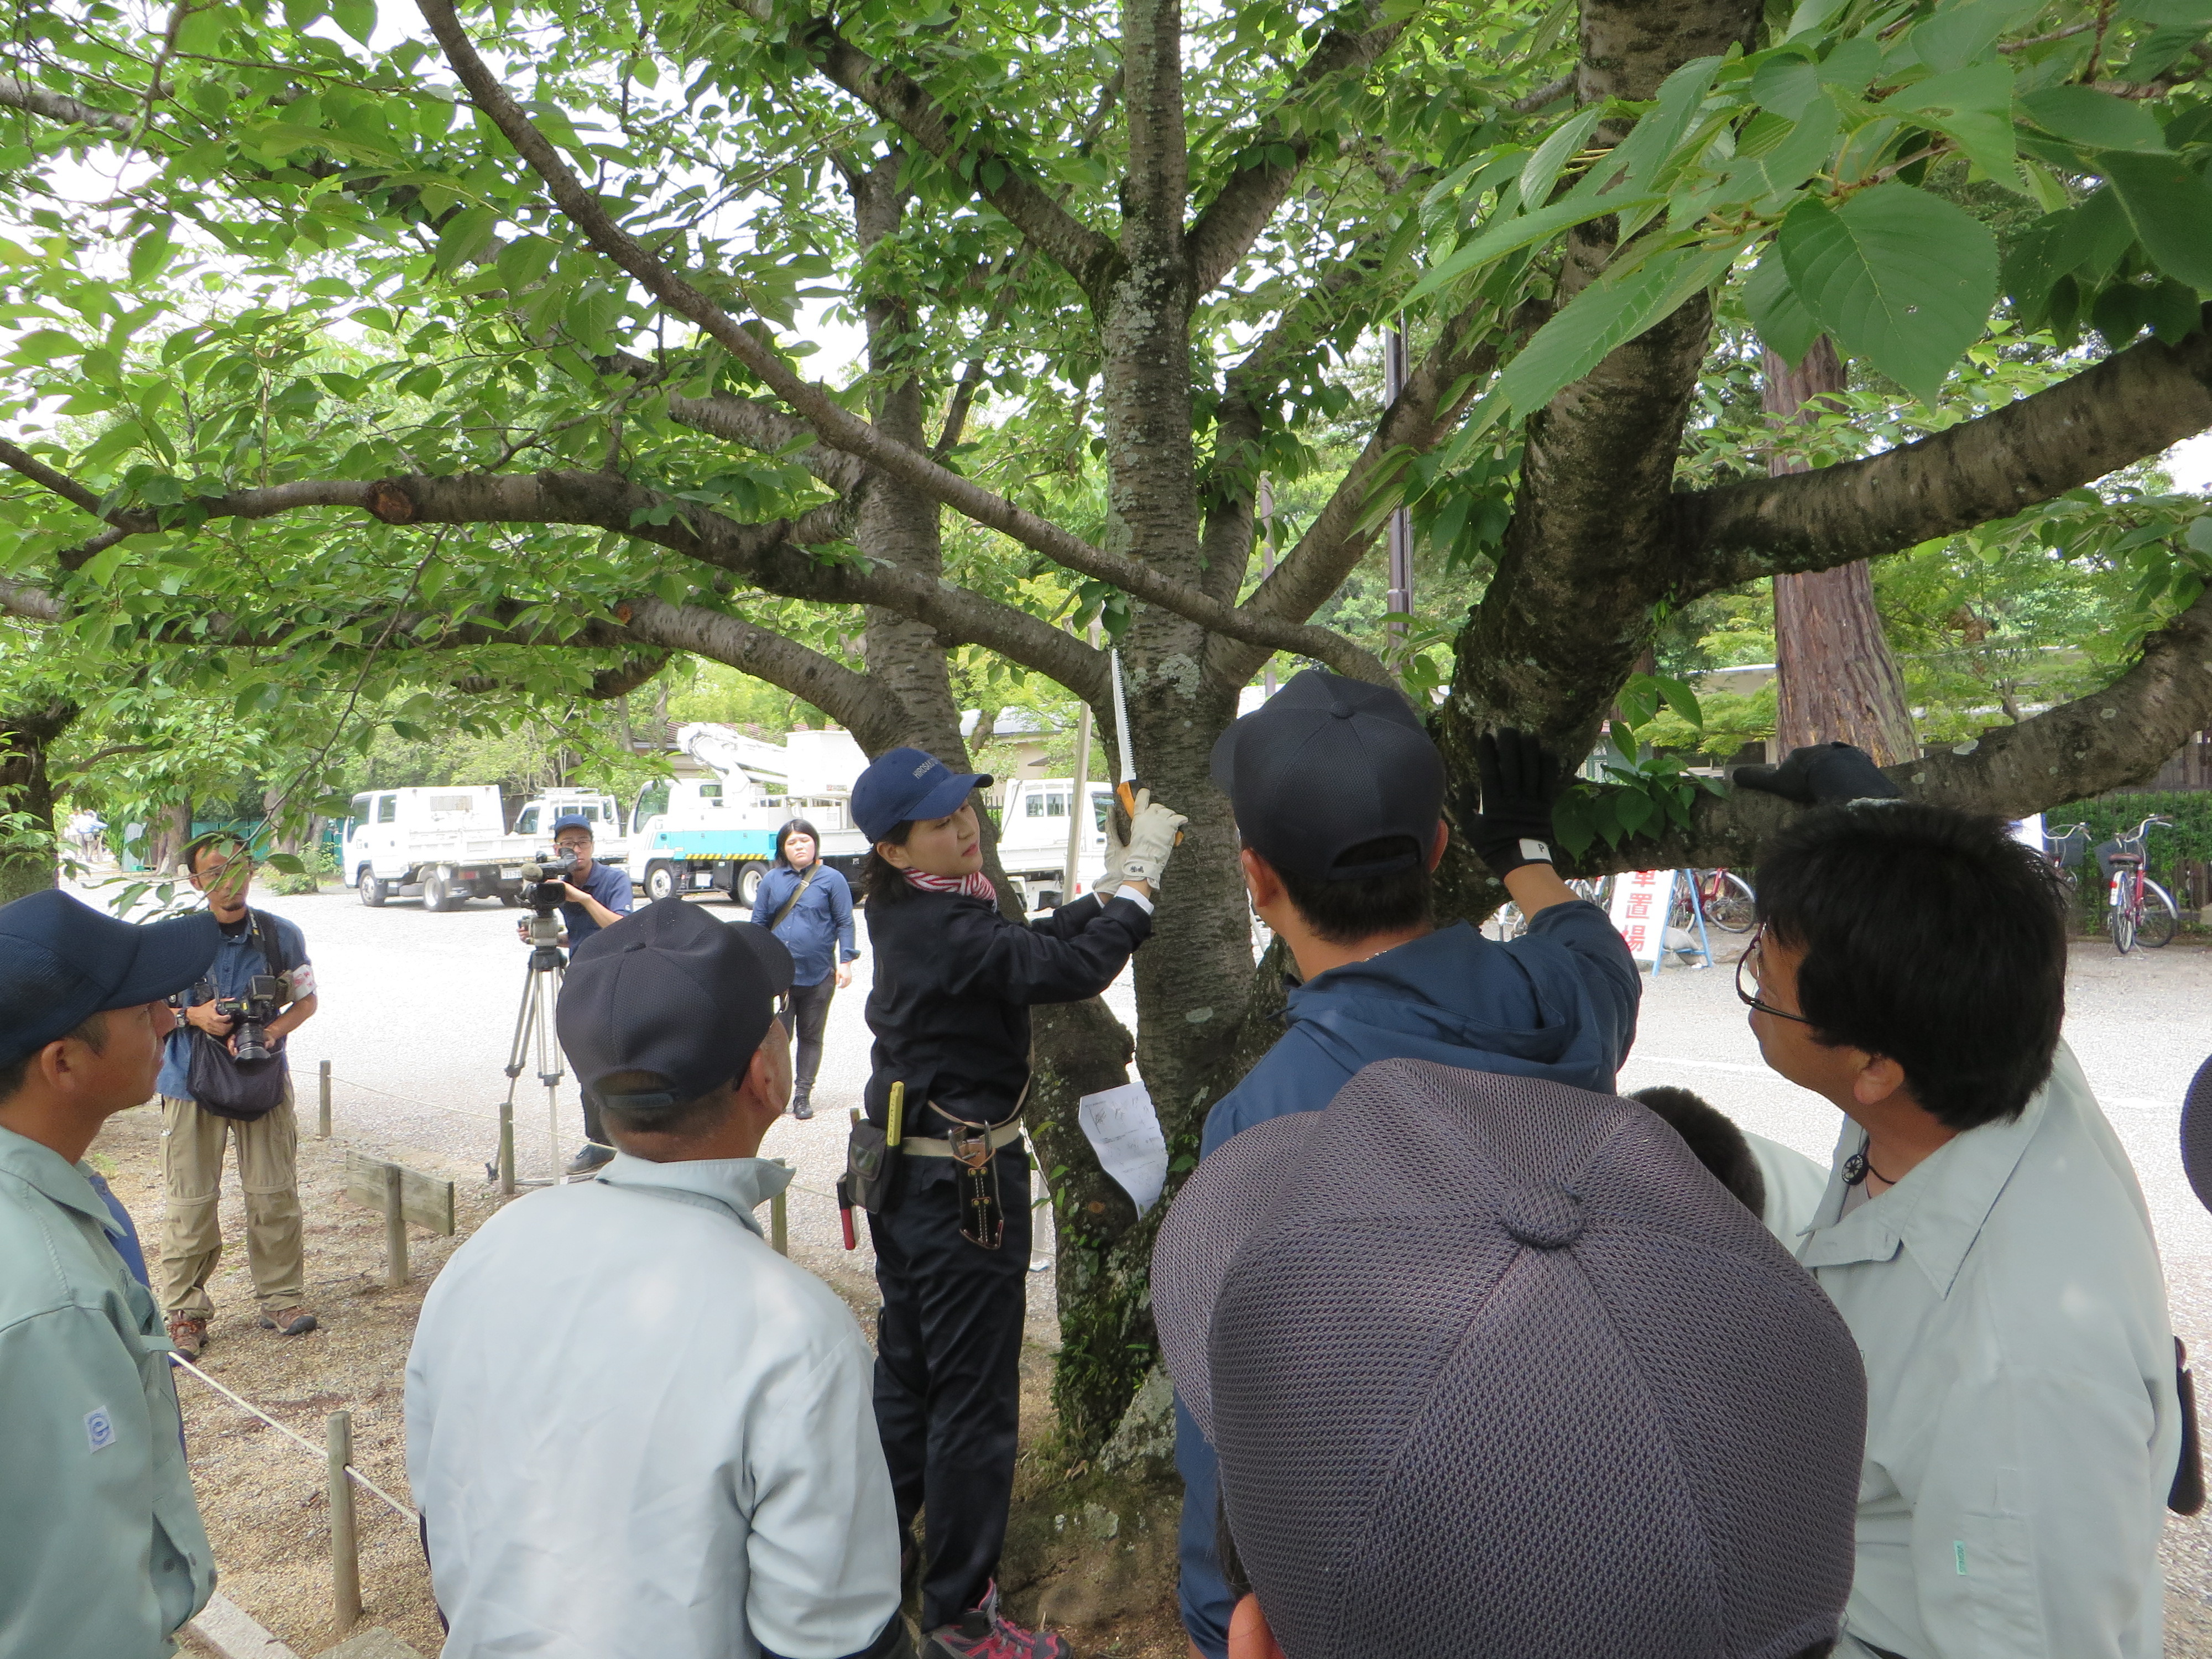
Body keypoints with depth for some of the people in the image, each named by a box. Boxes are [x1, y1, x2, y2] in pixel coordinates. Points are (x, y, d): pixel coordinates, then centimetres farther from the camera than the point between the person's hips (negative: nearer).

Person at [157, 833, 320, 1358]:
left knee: (275, 1195, 5)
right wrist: (193, 1017, -14)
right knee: (190, 1201, 1)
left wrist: (270, 1033, -11)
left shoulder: (282, 935, -2)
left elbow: (307, 1000, 8)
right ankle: (185, 1313, 14)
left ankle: (282, 1298, 18)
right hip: (192, 1083, -1)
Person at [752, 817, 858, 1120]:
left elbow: (845, 923, -1)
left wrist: (845, 962, -7)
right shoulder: (772, 880, 5)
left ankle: (803, 1095, 18)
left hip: (818, 975, -1)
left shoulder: (832, 879, -2)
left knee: (811, 1037, 9)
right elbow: (759, 923, 10)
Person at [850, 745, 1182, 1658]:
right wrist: (1139, 879, -20)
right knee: (974, 1400, 3)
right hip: (963, 1182, -10)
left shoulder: (905, 912, 5)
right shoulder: (945, 927, -25)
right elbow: (1073, 968, -31)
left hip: (907, 1168, 10)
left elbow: (1030, 942, 9)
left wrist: (1108, 889, 1)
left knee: (905, 1372, 23)